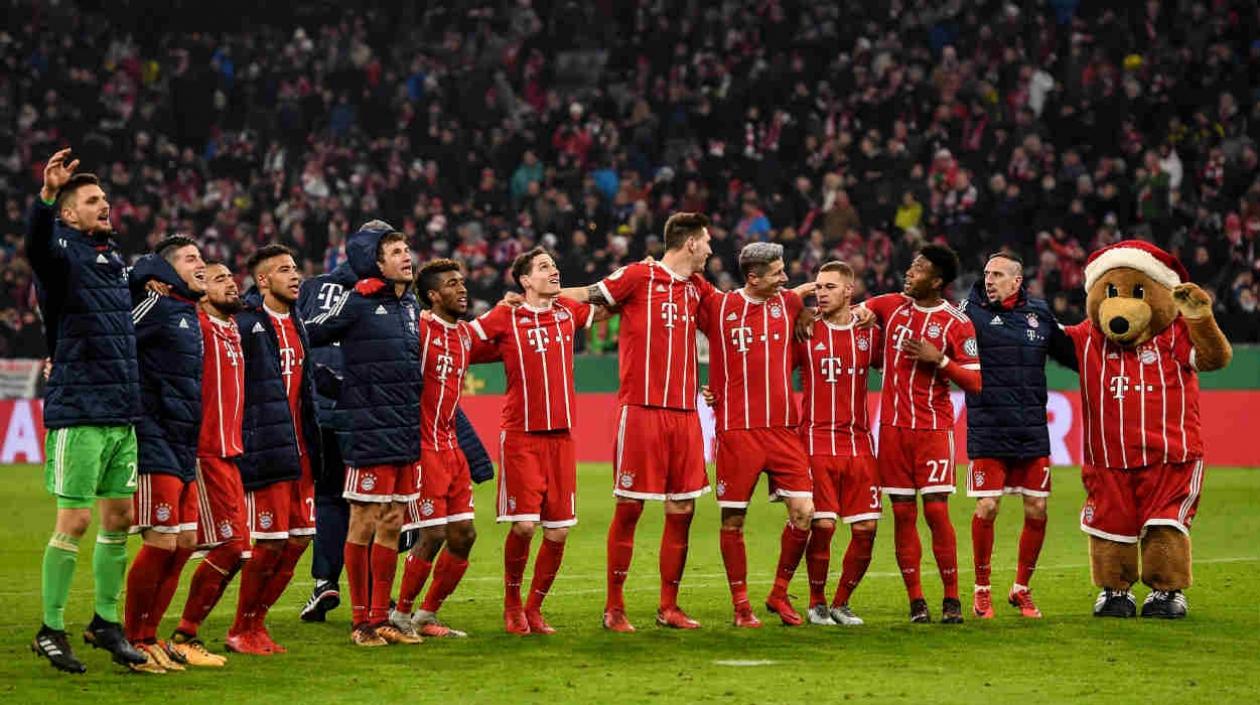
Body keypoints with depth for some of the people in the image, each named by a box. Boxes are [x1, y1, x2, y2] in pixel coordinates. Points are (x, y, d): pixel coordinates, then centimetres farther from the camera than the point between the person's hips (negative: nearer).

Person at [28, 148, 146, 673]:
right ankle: (50, 631, 4)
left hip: (122, 414, 7)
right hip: (79, 413, -7)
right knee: (74, 522, -5)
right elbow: (36, 246, -31)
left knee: (119, 519, 11)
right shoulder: (64, 253, -7)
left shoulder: (113, 257, 15)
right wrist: (47, 194, -49)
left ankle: (106, 623, 22)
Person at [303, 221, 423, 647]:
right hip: (370, 433, -7)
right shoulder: (357, 303, -8)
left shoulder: (411, 305, 14)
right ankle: (360, 620, 4)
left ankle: (380, 618, 14)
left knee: (392, 526, 9)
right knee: (364, 524, -2)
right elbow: (307, 336, -6)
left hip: (407, 435, 7)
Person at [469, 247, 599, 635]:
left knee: (558, 531, 1)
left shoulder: (568, 311, 10)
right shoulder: (505, 318, -3)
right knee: (523, 525, -11)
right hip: (520, 435, -4)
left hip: (561, 435, 4)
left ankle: (534, 608, 17)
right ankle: (512, 603, 12)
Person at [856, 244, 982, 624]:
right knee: (902, 512, 2)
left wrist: (939, 360, -15)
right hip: (893, 426, 4)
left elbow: (975, 382, -5)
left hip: (934, 427, -4)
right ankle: (916, 600, 8)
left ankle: (951, 598, 2)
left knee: (936, 509, -8)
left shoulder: (956, 323, -4)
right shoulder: (891, 305, 8)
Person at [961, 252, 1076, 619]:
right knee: (986, 509, -6)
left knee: (1037, 511, 3)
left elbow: (1070, 353, 21)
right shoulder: (973, 311, -1)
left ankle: (1021, 588, 20)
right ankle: (982, 590, 12)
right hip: (987, 431, -3)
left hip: (1032, 432, 3)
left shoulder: (1039, 313, 9)